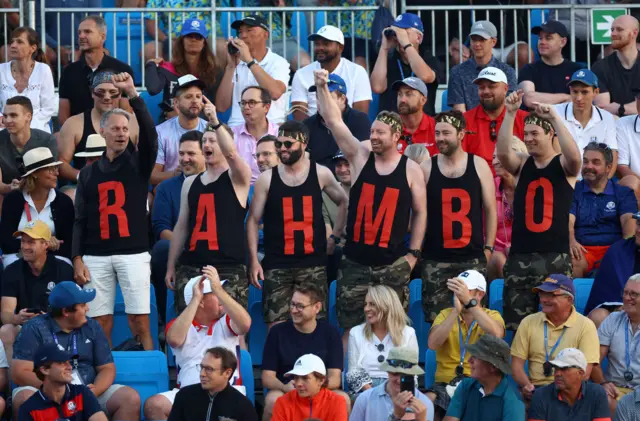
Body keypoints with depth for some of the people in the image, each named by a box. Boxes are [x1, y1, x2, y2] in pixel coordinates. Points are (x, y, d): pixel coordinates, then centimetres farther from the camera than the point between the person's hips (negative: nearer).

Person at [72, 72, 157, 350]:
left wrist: (132, 94, -20)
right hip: (96, 257, 2)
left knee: (140, 322, -6)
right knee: (101, 323, 1)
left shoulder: (138, 163, 7)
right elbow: (80, 219, 10)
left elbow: (150, 134, -12)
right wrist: (77, 259, 0)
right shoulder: (89, 173, 12)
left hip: (133, 254, -2)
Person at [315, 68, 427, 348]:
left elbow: (420, 212, 5)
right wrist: (322, 88, -19)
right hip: (356, 262, 1)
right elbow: (333, 121, -7)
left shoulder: (411, 170, -1)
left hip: (393, 264, -1)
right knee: (350, 327, 3)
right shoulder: (360, 156, 1)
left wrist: (413, 253, 1)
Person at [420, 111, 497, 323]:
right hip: (435, 258, 0)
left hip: (473, 257, 0)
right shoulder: (426, 168, 1)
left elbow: (490, 209, 6)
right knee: (436, 320, 2)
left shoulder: (479, 165, 3)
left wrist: (488, 248, 2)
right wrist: (416, 249, -1)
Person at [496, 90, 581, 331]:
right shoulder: (522, 164, 10)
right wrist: (510, 113, -18)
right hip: (520, 256, 3)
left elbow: (574, 156, -21)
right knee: (517, 324, 3)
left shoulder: (563, 166, 2)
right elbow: (502, 152, -10)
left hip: (555, 256, -3)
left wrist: (554, 117, -24)